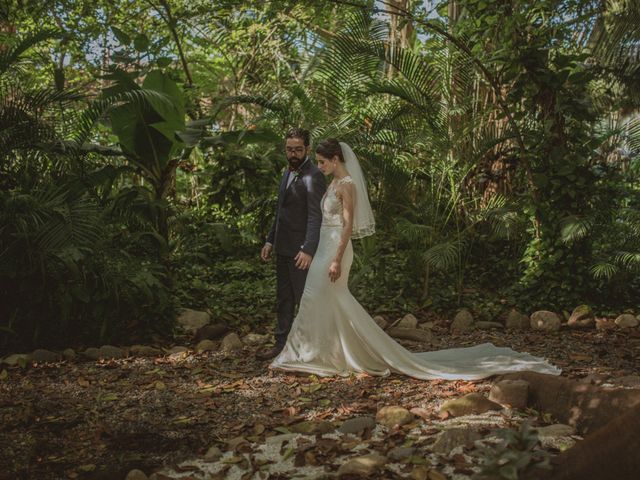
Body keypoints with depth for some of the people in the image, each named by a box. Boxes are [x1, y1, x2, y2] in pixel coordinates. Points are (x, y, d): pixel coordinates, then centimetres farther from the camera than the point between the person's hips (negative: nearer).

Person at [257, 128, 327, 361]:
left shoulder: (313, 177, -15)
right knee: (284, 299, 15)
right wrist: (270, 240, 16)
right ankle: (282, 344, 25)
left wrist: (308, 250, -28)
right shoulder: (288, 172, 14)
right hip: (283, 248, 9)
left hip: (301, 251, -9)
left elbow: (316, 216, -22)